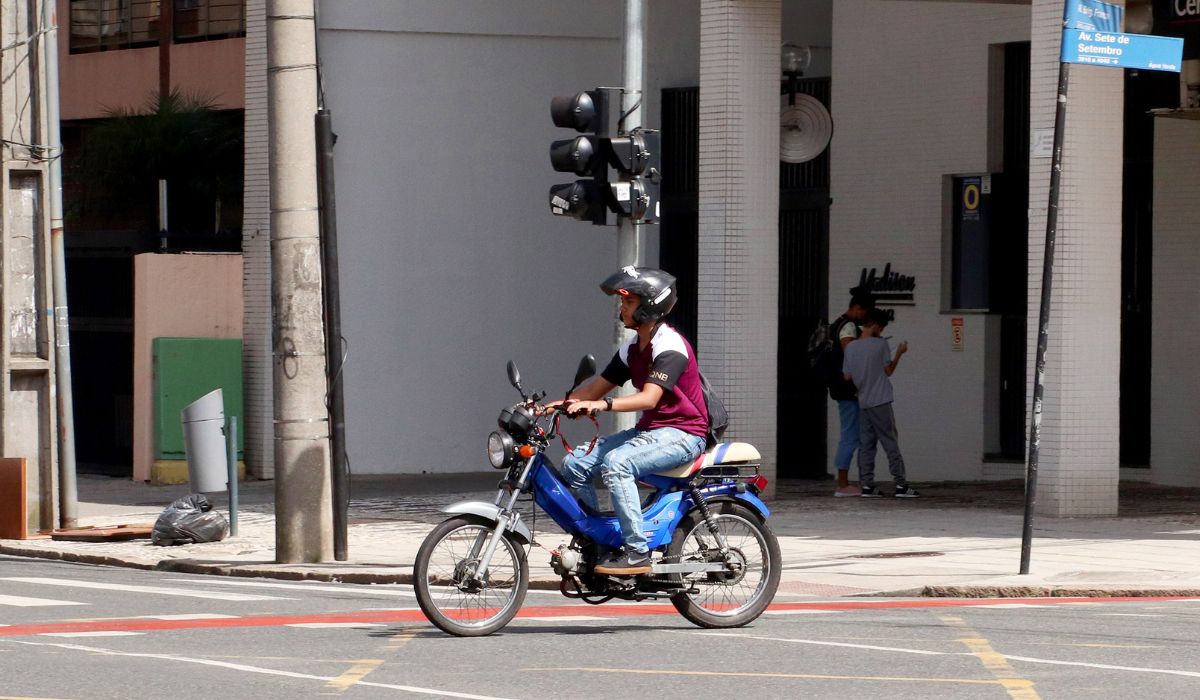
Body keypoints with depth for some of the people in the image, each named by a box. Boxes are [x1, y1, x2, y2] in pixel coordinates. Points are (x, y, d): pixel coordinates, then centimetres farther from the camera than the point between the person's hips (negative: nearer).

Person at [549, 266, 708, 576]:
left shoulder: (670, 345, -18)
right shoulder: (632, 349, 12)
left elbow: (649, 398, -29)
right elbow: (597, 388, 13)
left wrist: (602, 404, -42)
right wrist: (553, 405, -3)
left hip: (681, 433, -9)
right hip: (648, 430, 9)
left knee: (616, 463, -34)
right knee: (575, 463, -4)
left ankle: (637, 552, -32)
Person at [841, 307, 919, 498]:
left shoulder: (851, 347, 4)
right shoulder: (880, 344, -10)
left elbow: (847, 376, 7)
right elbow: (888, 371, -1)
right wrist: (899, 353, 12)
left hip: (863, 403, 5)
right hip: (880, 402, -5)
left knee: (866, 445, 7)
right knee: (891, 443, -1)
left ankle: (867, 485, 2)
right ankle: (901, 484, -1)